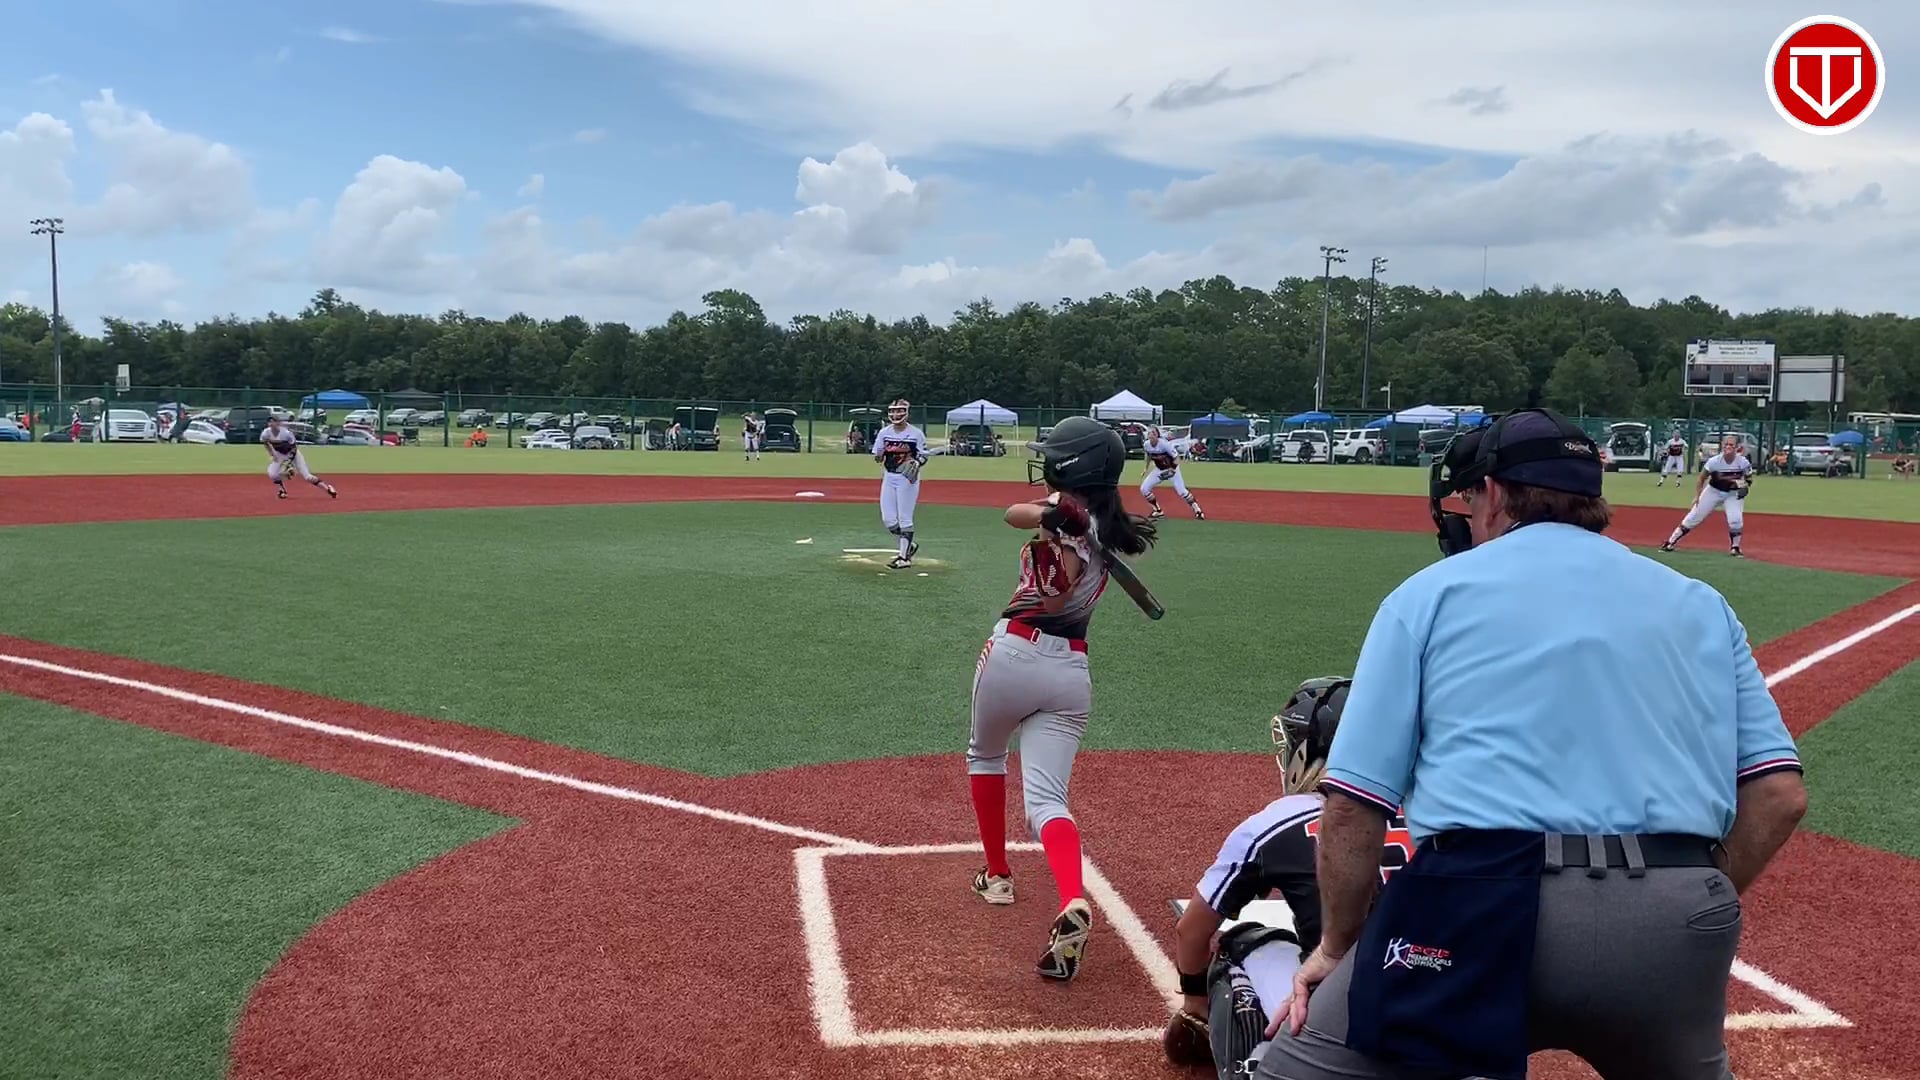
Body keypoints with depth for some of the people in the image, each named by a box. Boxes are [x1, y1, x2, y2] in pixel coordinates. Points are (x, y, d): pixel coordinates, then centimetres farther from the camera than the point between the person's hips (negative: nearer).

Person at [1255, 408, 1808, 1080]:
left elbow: (1353, 803, 2)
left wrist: (1338, 944, 13)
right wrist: (1689, 920, 18)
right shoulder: (1701, 604, 19)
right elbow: (1779, 794, 10)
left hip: (1481, 913, -4)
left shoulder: (1430, 590, 10)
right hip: (1674, 939, 4)